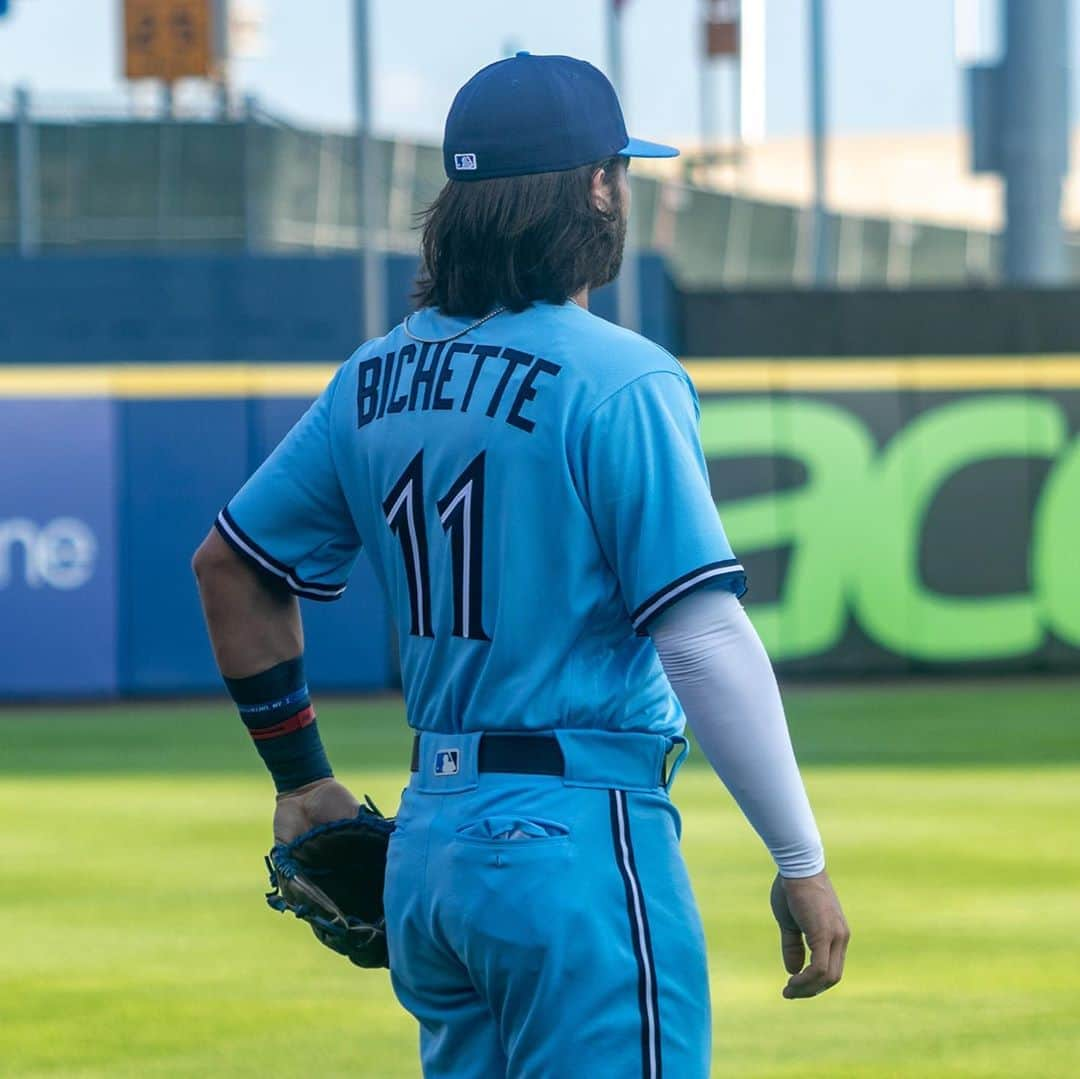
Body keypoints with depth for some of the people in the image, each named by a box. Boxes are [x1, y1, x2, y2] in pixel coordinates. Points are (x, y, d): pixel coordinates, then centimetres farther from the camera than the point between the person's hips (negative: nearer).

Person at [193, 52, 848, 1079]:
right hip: (581, 841, -8)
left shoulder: (375, 378, 10)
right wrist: (801, 861, -11)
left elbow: (228, 565, 18)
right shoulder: (619, 383, -12)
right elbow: (706, 640, -16)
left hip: (424, 849, 8)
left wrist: (301, 776, 23)